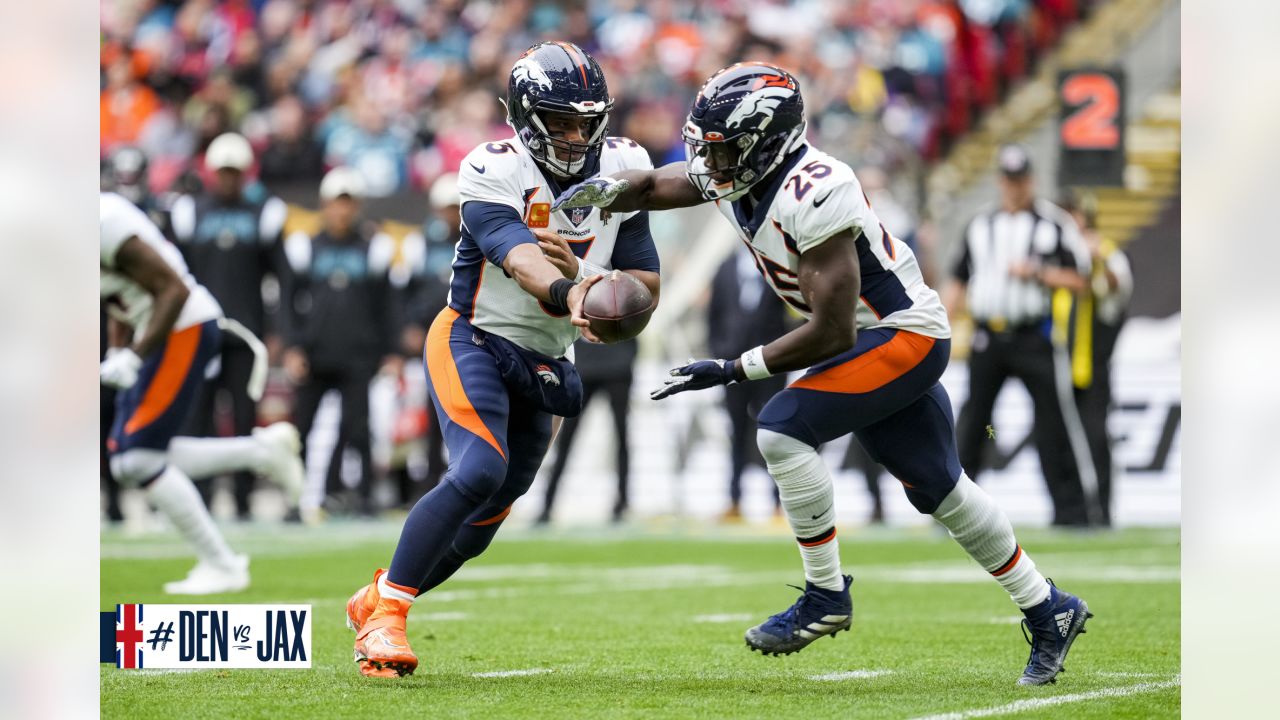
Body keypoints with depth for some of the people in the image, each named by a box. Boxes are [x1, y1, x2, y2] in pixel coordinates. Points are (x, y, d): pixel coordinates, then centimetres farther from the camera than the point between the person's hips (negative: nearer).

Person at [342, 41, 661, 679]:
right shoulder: (495, 173, -18)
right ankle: (385, 615, -20)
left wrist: (580, 269, -21)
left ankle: (375, 602, 35)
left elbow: (646, 288, -2)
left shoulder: (619, 171, -3)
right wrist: (568, 293, -57)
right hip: (474, 341, -6)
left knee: (484, 518, 11)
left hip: (544, 363, 6)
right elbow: (522, 260, -36)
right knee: (479, 471, -29)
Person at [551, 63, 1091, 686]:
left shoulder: (813, 195, -30)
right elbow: (651, 186, 10)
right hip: (872, 338, 10)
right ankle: (1048, 611, 27)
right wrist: (604, 190, -15)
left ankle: (825, 597, -8)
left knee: (784, 430, -21)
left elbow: (831, 333, -28)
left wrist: (733, 371, -24)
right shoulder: (733, 171, -5)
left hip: (905, 336, -10)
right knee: (937, 490, 15)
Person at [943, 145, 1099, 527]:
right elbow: (959, 283, 17)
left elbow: (1077, 280, -1)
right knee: (970, 423, 3)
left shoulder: (1055, 224, 2)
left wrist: (1036, 273, -15)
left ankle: (1075, 510, -5)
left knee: (1055, 424, -7)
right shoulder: (980, 225, 14)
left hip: (1034, 337, -3)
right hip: (987, 337, 3)